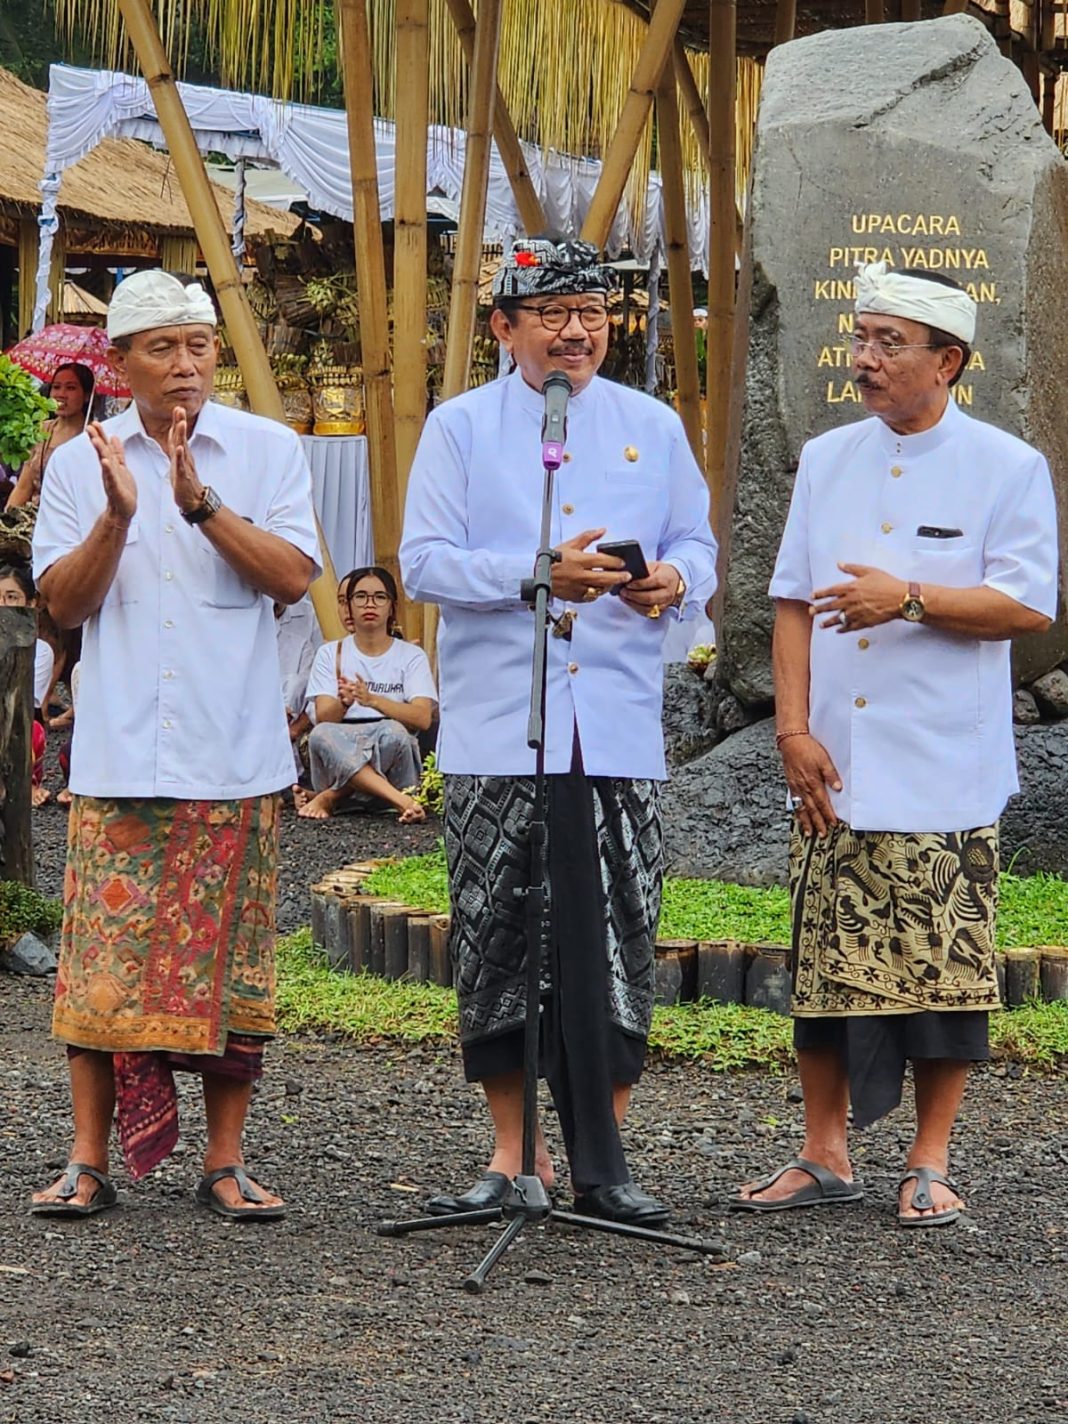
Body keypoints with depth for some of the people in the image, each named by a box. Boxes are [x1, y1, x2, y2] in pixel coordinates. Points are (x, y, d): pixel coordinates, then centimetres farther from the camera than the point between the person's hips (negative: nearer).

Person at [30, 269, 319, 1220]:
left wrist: (203, 504, -16)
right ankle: (90, 1160, 5)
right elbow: (63, 600, 2)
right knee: (105, 955, -2)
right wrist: (116, 517, -14)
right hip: (118, 757, 0)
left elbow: (294, 578, -5)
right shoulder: (80, 463, 9)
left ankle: (224, 1161, 10)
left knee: (231, 961, 2)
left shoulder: (268, 451, 6)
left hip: (235, 758, 0)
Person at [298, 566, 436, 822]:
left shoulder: (411, 656, 8)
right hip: (340, 756, 1)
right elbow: (323, 718, -2)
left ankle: (332, 798, -23)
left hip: (391, 756, -1)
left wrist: (372, 700, -25)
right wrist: (343, 702, -27)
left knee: (392, 731, -34)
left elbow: (423, 718, -8)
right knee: (321, 734, -32)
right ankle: (402, 801, -36)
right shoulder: (330, 654, 12)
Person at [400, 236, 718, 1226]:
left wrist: (674, 581, -11)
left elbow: (696, 544, 13)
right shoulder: (461, 428, 5)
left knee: (614, 947, -2)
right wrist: (538, 573, -17)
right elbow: (424, 561, -3)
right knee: (498, 945, 1)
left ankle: (601, 1162, 5)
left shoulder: (653, 427, 13)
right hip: (496, 728, -1)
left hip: (619, 728, 1)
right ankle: (514, 1153, 11)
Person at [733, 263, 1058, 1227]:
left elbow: (1028, 606, -7)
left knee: (943, 967, -1)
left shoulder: (1007, 469, 0)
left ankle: (930, 1165, 10)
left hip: (944, 775, -4)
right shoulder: (826, 461, 13)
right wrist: (794, 729, 1)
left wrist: (908, 599, -17)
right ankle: (825, 1157, 16)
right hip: (833, 769, 4)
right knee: (827, 965, 6)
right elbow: (794, 601, 11)